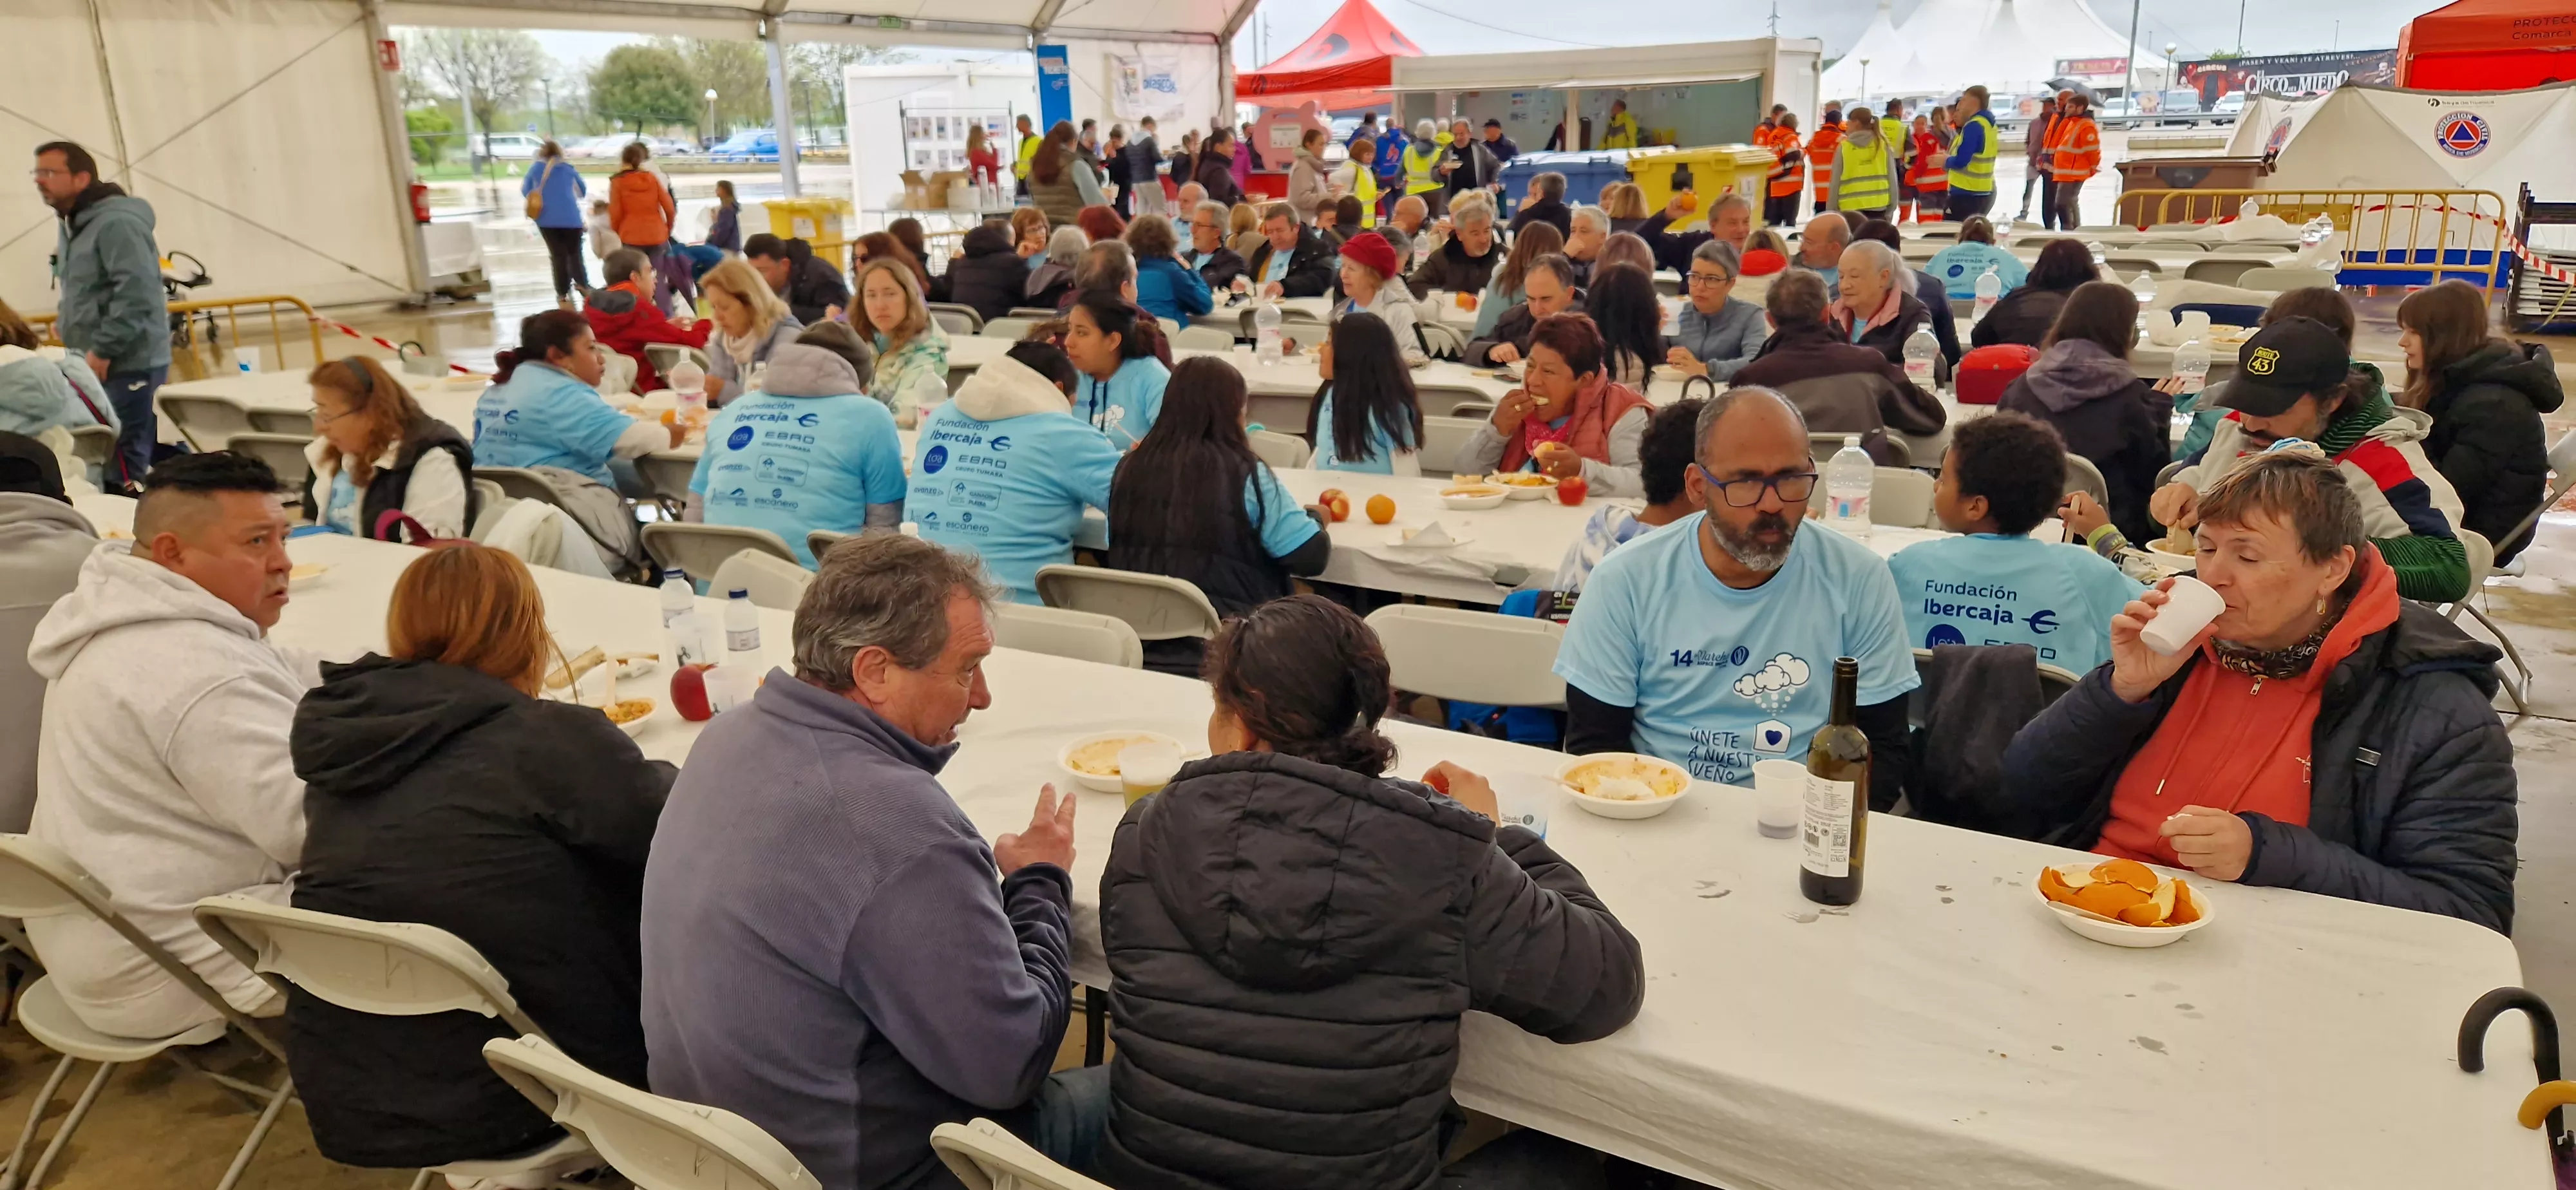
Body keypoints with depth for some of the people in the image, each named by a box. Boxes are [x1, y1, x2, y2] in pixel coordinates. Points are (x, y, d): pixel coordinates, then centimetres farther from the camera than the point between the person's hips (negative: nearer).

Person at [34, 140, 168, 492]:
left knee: (125, 468, -9)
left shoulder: (116, 223, -15)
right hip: (95, 364, 10)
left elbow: (136, 294, -23)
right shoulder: (69, 223, 17)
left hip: (128, 364, -10)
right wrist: (66, 326, 13)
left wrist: (102, 351, -20)